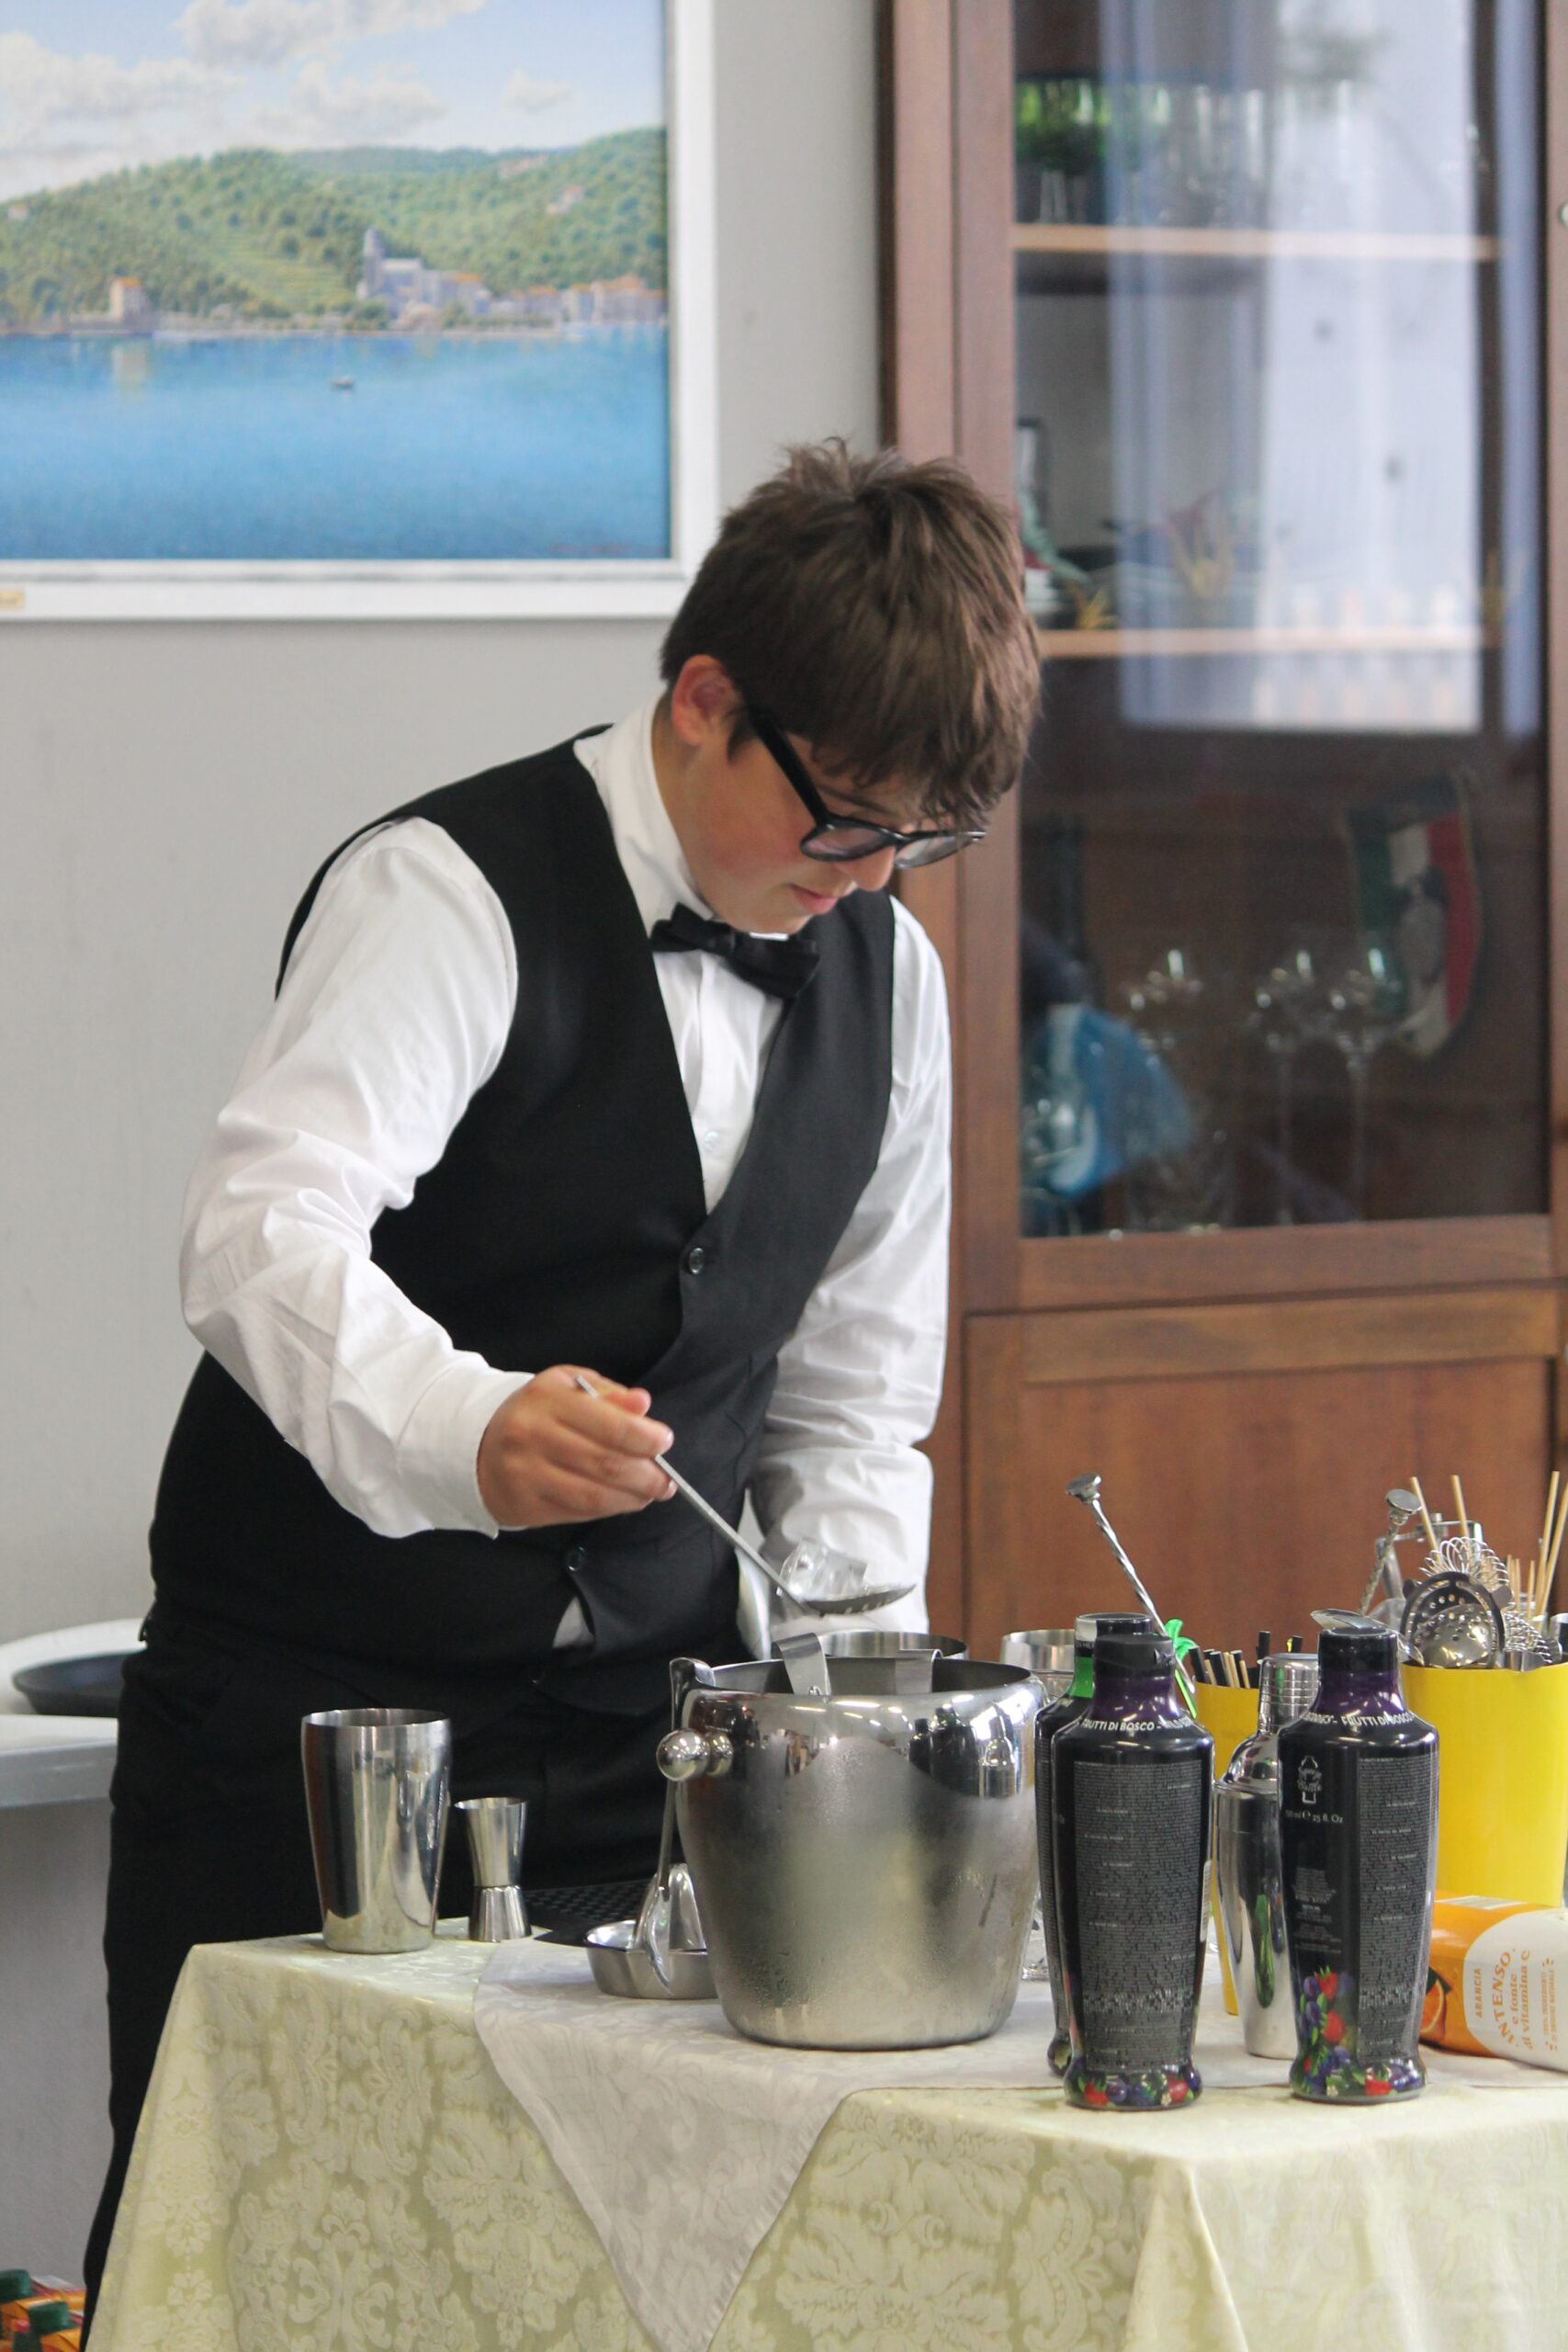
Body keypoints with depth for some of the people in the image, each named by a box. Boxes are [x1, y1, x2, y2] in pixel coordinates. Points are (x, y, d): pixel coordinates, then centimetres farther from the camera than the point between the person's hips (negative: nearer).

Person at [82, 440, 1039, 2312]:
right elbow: (267, 1228, -29)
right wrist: (471, 1428, -47)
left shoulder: (887, 977, 9)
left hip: (645, 1726, 5)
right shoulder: (449, 895, -13)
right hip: (317, 1710, -5)